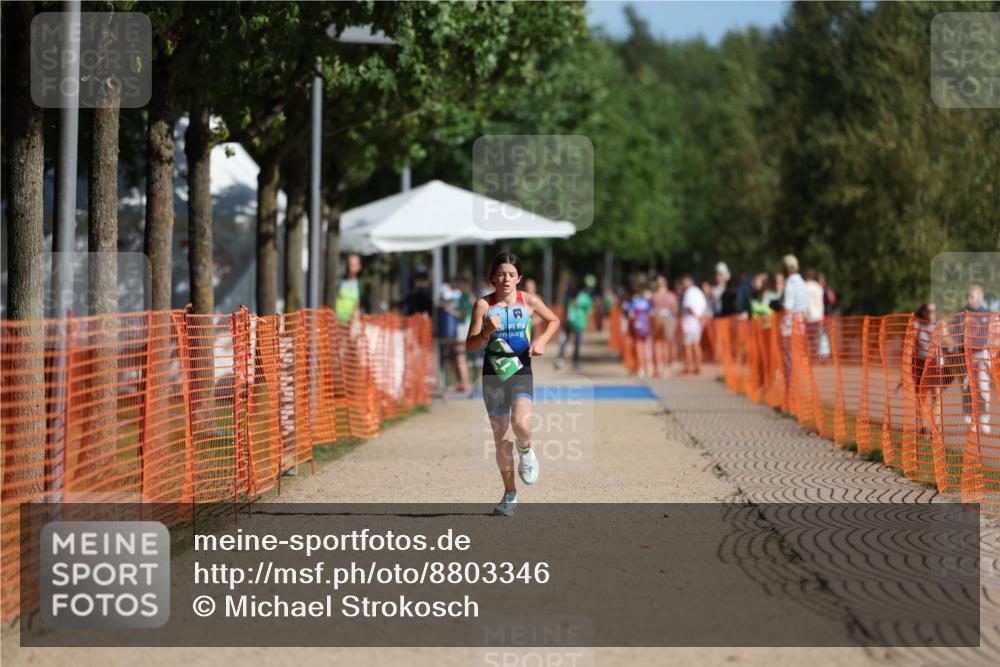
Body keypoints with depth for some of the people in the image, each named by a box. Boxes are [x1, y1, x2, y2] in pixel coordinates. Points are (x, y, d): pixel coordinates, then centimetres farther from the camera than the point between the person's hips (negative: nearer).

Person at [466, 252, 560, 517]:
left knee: (521, 423, -26)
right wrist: (486, 332, -24)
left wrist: (541, 340, -1)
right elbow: (470, 345, -5)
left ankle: (526, 452, 10)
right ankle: (510, 494, 19)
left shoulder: (529, 301, -1)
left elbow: (554, 320, 17)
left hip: (521, 371, -1)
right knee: (500, 435, 5)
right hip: (493, 374, 1)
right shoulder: (484, 304, -4)